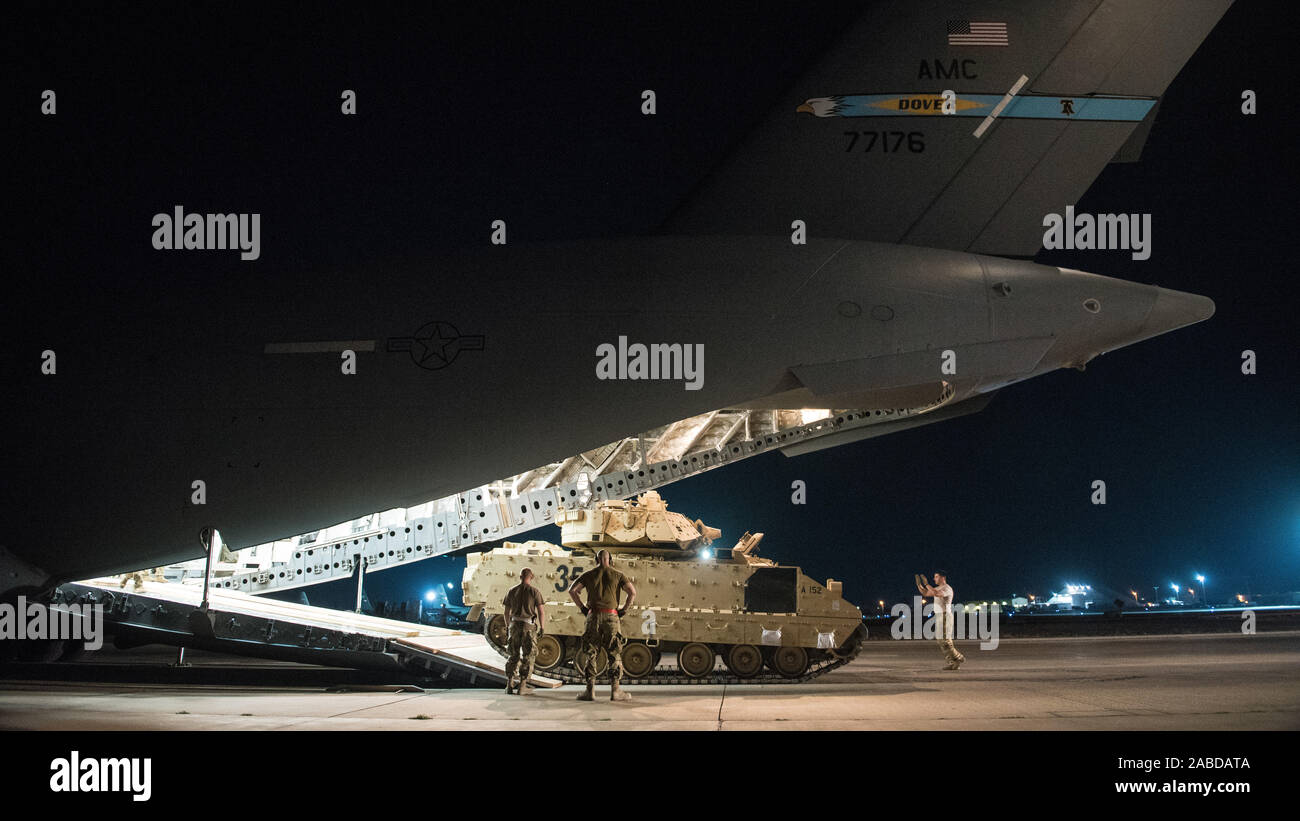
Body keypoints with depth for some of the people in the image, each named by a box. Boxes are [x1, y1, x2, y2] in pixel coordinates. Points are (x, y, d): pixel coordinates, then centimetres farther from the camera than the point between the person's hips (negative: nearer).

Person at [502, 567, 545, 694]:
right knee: (528, 657, 4)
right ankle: (522, 686, 2)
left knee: (513, 655, 15)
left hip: (514, 626, 4)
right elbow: (541, 611, -8)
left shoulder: (511, 591, 5)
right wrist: (542, 628, 0)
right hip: (529, 627, -3)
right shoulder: (534, 591, -5)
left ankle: (509, 684, 14)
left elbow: (507, 612, 10)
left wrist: (508, 627, 21)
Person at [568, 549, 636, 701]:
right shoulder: (617, 575, 6)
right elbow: (632, 592, -4)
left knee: (590, 653, 6)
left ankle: (590, 690, 0)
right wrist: (624, 609, 4)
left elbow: (572, 590, 2)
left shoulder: (589, 575, 9)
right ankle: (615, 690, 0)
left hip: (593, 616, 1)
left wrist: (582, 608, 6)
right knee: (615, 654, 5)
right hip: (611, 617, -1)